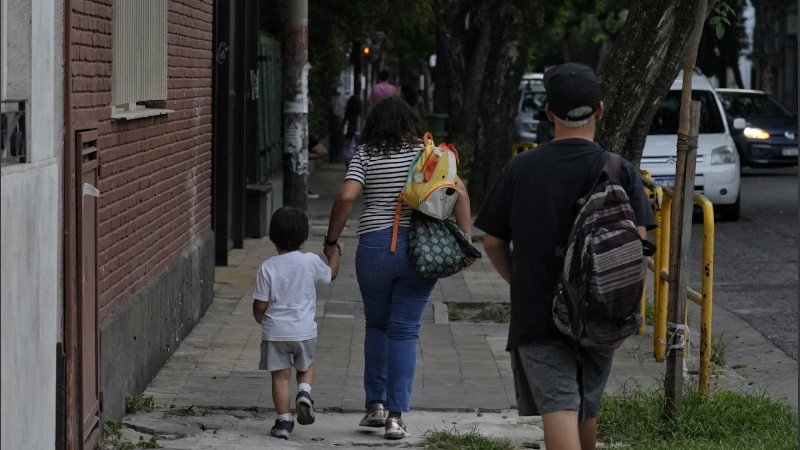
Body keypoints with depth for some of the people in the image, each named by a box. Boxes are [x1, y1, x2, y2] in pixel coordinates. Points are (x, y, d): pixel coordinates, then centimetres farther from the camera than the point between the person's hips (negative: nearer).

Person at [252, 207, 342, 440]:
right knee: (306, 366, 24)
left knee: (280, 375, 7)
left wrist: (260, 319, 16)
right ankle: (304, 393, -4)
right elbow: (331, 273, 16)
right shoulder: (311, 262, -6)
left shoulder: (267, 268, -10)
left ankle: (283, 421, 4)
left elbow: (259, 305, -6)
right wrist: (334, 254, 35)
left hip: (274, 332, -1)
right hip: (304, 330, 1)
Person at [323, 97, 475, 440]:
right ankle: (396, 415, -1)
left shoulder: (366, 154, 2)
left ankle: (375, 404, 19)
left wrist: (331, 240, -1)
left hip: (375, 248, 0)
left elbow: (346, 197, -11)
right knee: (404, 331, 3)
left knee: (377, 325, 19)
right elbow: (459, 191, -4)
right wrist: (466, 238, -3)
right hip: (420, 249, 1)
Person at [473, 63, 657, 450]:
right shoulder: (621, 172, -3)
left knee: (559, 411, -8)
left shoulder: (520, 169, -1)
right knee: (586, 412, 20)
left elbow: (493, 243, 4)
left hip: (536, 316, -2)